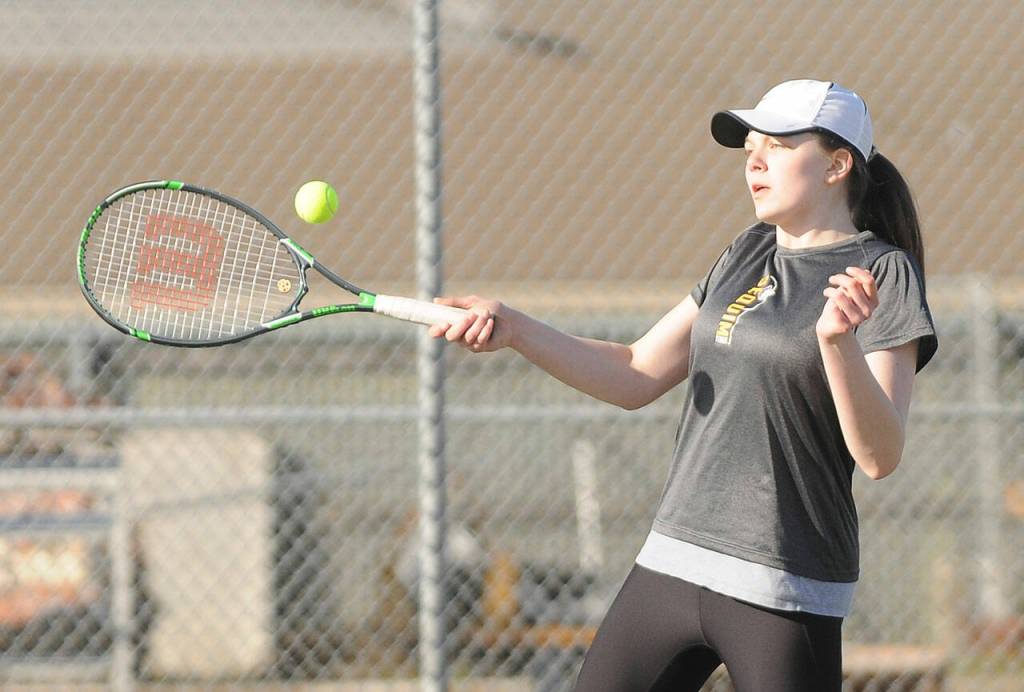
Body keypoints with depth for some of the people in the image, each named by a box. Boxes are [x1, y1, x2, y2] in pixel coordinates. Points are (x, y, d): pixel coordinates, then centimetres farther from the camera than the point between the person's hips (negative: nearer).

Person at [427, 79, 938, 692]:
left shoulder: (885, 274, -8)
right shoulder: (748, 255, 13)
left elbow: (880, 457, -17)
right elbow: (636, 378, 14)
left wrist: (839, 342, -33)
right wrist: (513, 329, 3)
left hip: (783, 594, -7)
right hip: (673, 562, 7)